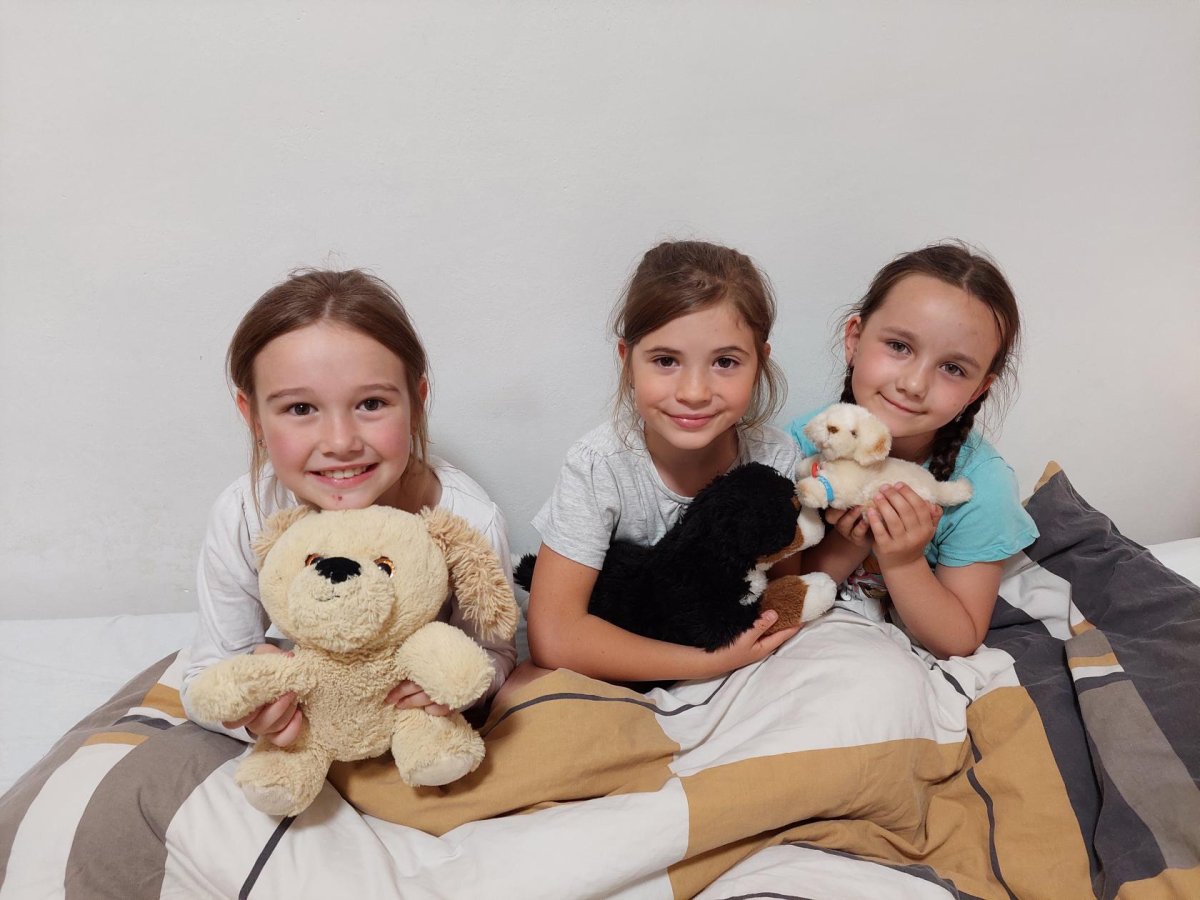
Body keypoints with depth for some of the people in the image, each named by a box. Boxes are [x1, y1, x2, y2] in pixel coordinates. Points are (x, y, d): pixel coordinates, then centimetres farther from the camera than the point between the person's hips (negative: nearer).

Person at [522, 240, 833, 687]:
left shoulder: (776, 458, -15)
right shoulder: (599, 465, -24)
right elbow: (553, 638, -27)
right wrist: (711, 662, -28)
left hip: (741, 661, 6)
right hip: (624, 678, -5)